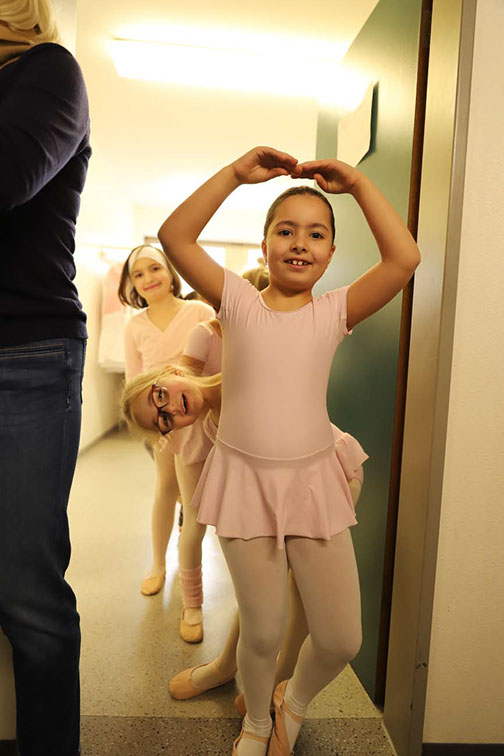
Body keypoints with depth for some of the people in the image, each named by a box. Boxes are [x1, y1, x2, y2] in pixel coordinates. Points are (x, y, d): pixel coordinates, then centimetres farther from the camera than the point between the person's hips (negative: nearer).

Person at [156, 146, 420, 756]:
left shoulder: (335, 311, 1)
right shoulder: (237, 301, -1)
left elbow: (405, 258, -10)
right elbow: (174, 236, -8)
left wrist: (358, 184, -6)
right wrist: (236, 173, -10)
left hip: (313, 479, 2)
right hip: (244, 479, -1)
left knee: (341, 640, 6)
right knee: (262, 632, 10)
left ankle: (293, 702, 43)